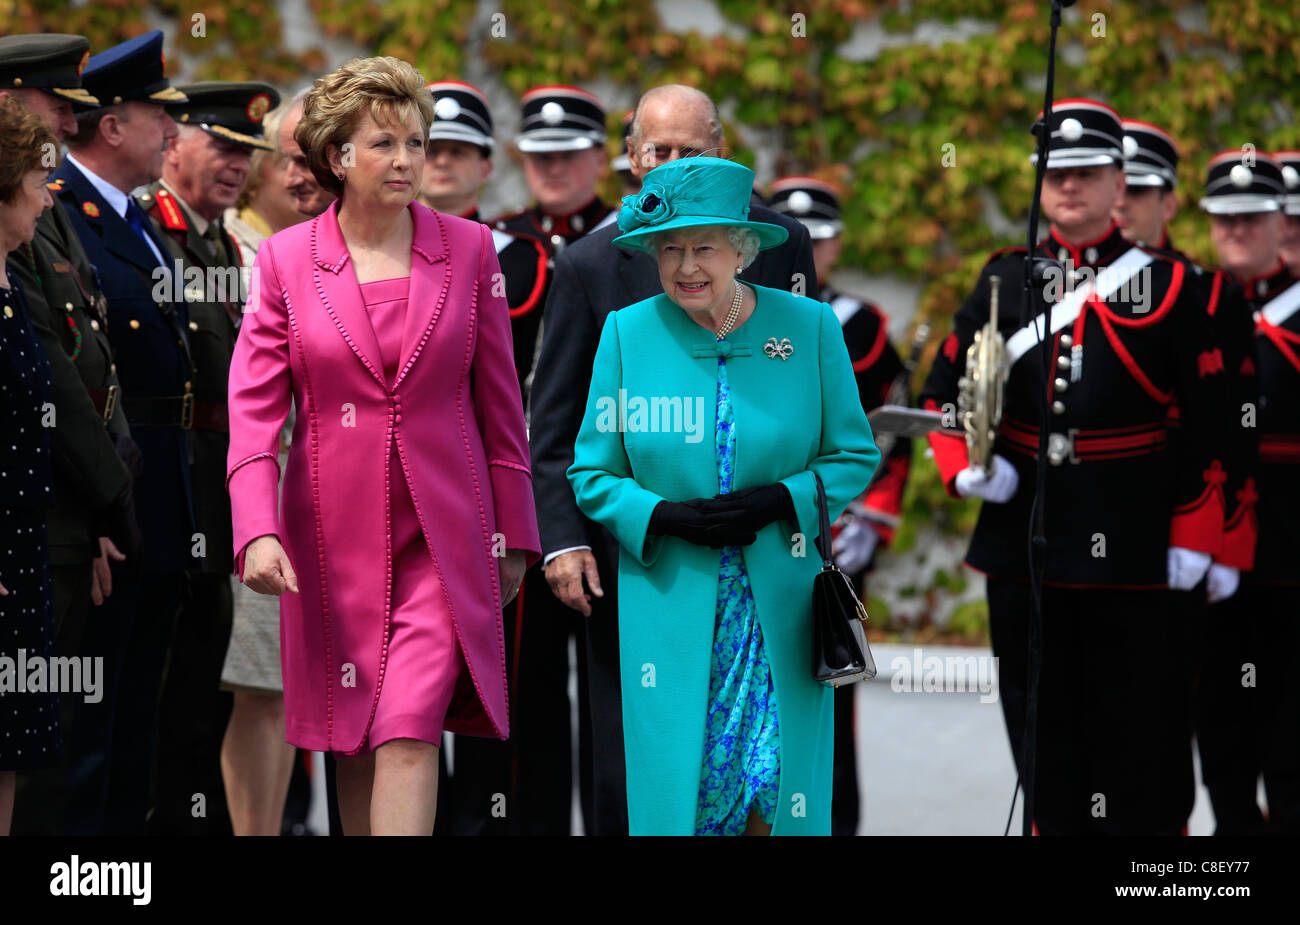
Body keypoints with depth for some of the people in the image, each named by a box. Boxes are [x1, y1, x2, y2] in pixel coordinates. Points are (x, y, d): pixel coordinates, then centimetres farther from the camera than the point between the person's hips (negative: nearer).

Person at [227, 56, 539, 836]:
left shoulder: (468, 250, 3)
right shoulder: (286, 260, 2)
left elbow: (500, 404, 8)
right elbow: (254, 404, -2)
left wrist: (515, 535, 9)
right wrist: (257, 529, -15)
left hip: (444, 536, -1)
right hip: (334, 536, 1)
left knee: (410, 733, -14)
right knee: (354, 739, 8)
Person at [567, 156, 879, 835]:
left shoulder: (810, 327, 0)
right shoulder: (627, 332, 1)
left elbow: (855, 456, 6)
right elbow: (592, 473, 5)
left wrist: (779, 501, -12)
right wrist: (668, 517, -12)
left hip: (778, 606, 0)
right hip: (670, 601, 0)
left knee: (779, 784, -4)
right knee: (673, 784, -2)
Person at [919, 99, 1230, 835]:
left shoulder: (1164, 285, -1)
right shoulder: (1004, 281, 8)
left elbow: (1208, 422, -2)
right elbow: (944, 388, 13)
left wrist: (1193, 535, -7)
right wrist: (964, 467, -4)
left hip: (1135, 548, -3)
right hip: (1025, 545, 3)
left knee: (1141, 734, 0)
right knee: (1044, 738, 9)